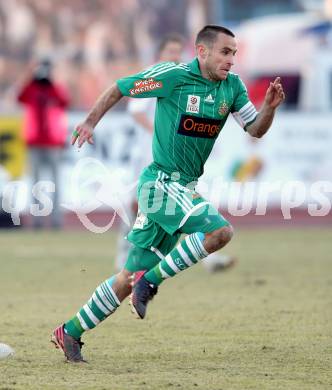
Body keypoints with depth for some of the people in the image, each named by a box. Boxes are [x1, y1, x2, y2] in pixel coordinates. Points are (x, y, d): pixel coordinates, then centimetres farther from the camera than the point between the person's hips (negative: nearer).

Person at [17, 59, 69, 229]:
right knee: (36, 179, -1)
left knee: (55, 179, -5)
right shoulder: (31, 89, 9)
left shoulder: (57, 89, 8)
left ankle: (56, 216, -7)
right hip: (35, 142, 1)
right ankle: (36, 217, -2)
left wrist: (51, 83, -12)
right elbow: (21, 98, -11)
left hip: (53, 142, -1)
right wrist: (33, 80, -16)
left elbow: (64, 101, -7)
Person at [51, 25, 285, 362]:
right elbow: (118, 89, -1)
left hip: (183, 188, 7)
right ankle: (151, 281, -14)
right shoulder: (173, 76, -11)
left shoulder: (232, 86, 7)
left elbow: (255, 129, 8)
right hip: (161, 182, -7)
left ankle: (70, 332, 20)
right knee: (220, 230, -26)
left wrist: (270, 106, -11)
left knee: (129, 277, 10)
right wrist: (90, 122, -6)